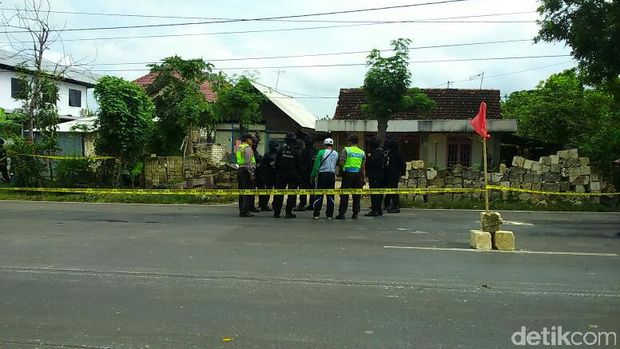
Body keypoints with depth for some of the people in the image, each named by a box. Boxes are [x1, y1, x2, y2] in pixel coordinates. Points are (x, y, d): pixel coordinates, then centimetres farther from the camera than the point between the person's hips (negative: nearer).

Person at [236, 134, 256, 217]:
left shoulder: (239, 147, 18)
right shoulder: (247, 147, -10)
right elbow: (249, 162, -17)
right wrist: (252, 174, -18)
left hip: (239, 169, 10)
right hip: (246, 171, -10)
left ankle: (241, 210, 17)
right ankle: (244, 211, -12)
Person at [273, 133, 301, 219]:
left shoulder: (281, 150, -1)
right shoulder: (296, 151, -4)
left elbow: (276, 162, 1)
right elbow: (298, 165, -2)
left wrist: (277, 173, 9)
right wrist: (298, 174, 7)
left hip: (281, 174, 2)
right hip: (293, 174, -2)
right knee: (292, 194, 4)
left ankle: (276, 212, 8)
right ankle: (288, 213, 1)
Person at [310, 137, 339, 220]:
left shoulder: (321, 152, -7)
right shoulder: (336, 153, 5)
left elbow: (316, 165, -7)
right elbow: (337, 164, 11)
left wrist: (313, 175, 0)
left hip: (322, 174, -3)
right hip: (332, 175, 3)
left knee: (319, 195, 2)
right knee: (330, 195, 8)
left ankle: (316, 214, 2)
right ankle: (329, 214, 10)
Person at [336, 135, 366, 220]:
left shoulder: (346, 149, -3)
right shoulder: (362, 152, 11)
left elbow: (342, 162, -7)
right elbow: (363, 167, 12)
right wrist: (363, 178, 18)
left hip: (348, 173, -4)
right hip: (358, 174, 4)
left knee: (344, 194, -1)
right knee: (356, 195, 8)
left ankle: (342, 213, -1)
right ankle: (355, 213, 10)